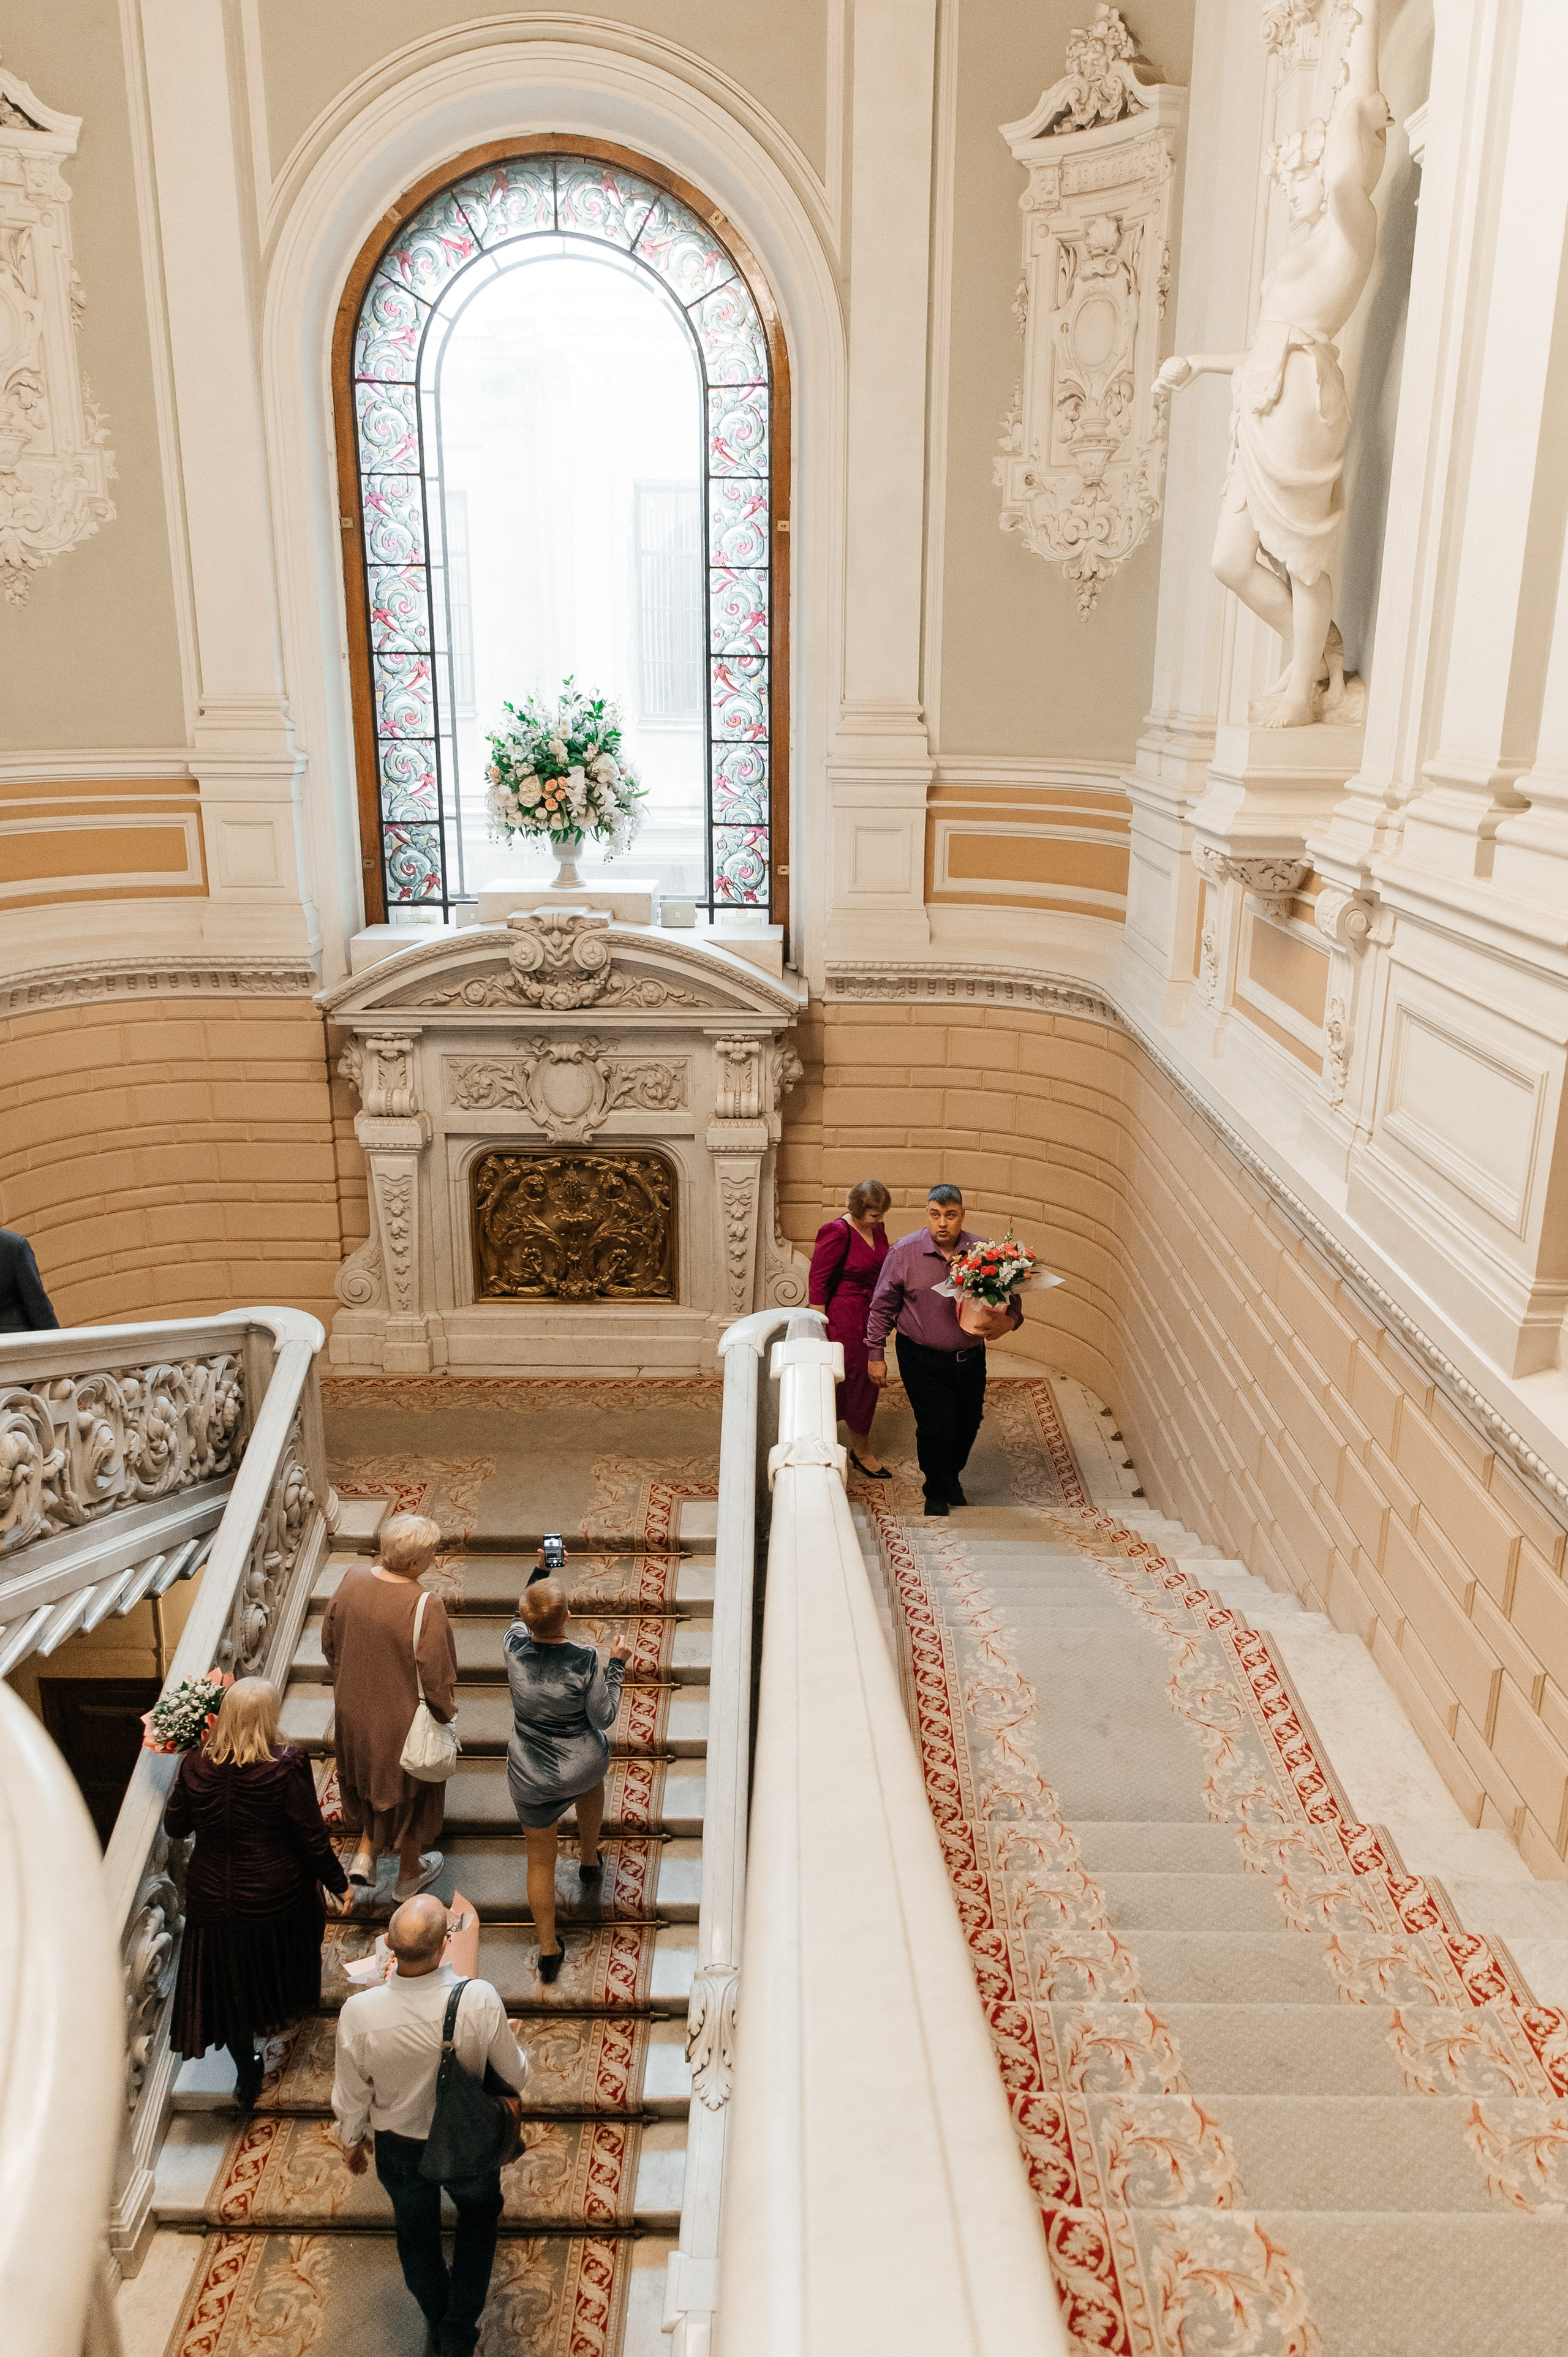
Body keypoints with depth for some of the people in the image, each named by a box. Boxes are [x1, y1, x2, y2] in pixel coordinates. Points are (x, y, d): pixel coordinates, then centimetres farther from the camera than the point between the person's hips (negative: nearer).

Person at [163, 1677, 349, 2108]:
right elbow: (312, 1838, -17)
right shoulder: (286, 1768, -25)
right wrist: (339, 1883, 0)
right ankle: (287, 2008, 57)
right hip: (276, 1895, -1)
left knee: (227, 1984, 22)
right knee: (282, 1955, 30)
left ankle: (247, 2072, 33)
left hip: (212, 1898, 1)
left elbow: (174, 1828, 1)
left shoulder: (195, 1767, -16)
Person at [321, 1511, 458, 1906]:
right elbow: (436, 1676, -24)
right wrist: (447, 1712, -4)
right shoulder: (426, 1606, -33)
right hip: (405, 1718, -4)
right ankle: (409, 1873, 41)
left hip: (356, 1707, 5)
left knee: (373, 1780, 33)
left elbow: (329, 1643, 0)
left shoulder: (352, 1580, -16)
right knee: (410, 1791, 21)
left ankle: (365, 1854, 30)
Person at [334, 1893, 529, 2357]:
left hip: (400, 2147, 1)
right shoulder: (480, 2001, -36)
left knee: (416, 2233, 31)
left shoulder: (359, 2013, -33)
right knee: (478, 2215, 32)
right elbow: (516, 2077, -17)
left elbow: (351, 2097, -14)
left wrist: (352, 2140, 8)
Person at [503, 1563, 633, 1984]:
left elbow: (521, 1620, 5)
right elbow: (604, 1718, -13)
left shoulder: (514, 1648, -19)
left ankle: (549, 1950, 33)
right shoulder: (586, 1661, -26)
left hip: (531, 1777, 0)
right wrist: (617, 1665, -5)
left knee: (540, 1859, 20)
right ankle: (589, 1860, 55)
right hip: (584, 1766, 0)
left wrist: (539, 1569, 8)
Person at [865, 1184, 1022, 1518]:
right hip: (923, 1361, -3)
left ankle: (952, 1475, 47)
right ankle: (938, 1491, 23)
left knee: (967, 1424, 16)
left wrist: (1005, 1321, -21)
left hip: (971, 1359, 3)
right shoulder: (905, 1252, -10)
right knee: (936, 1426, -4)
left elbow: (1012, 1303, 1)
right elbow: (882, 1306, -2)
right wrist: (876, 1354, -1)